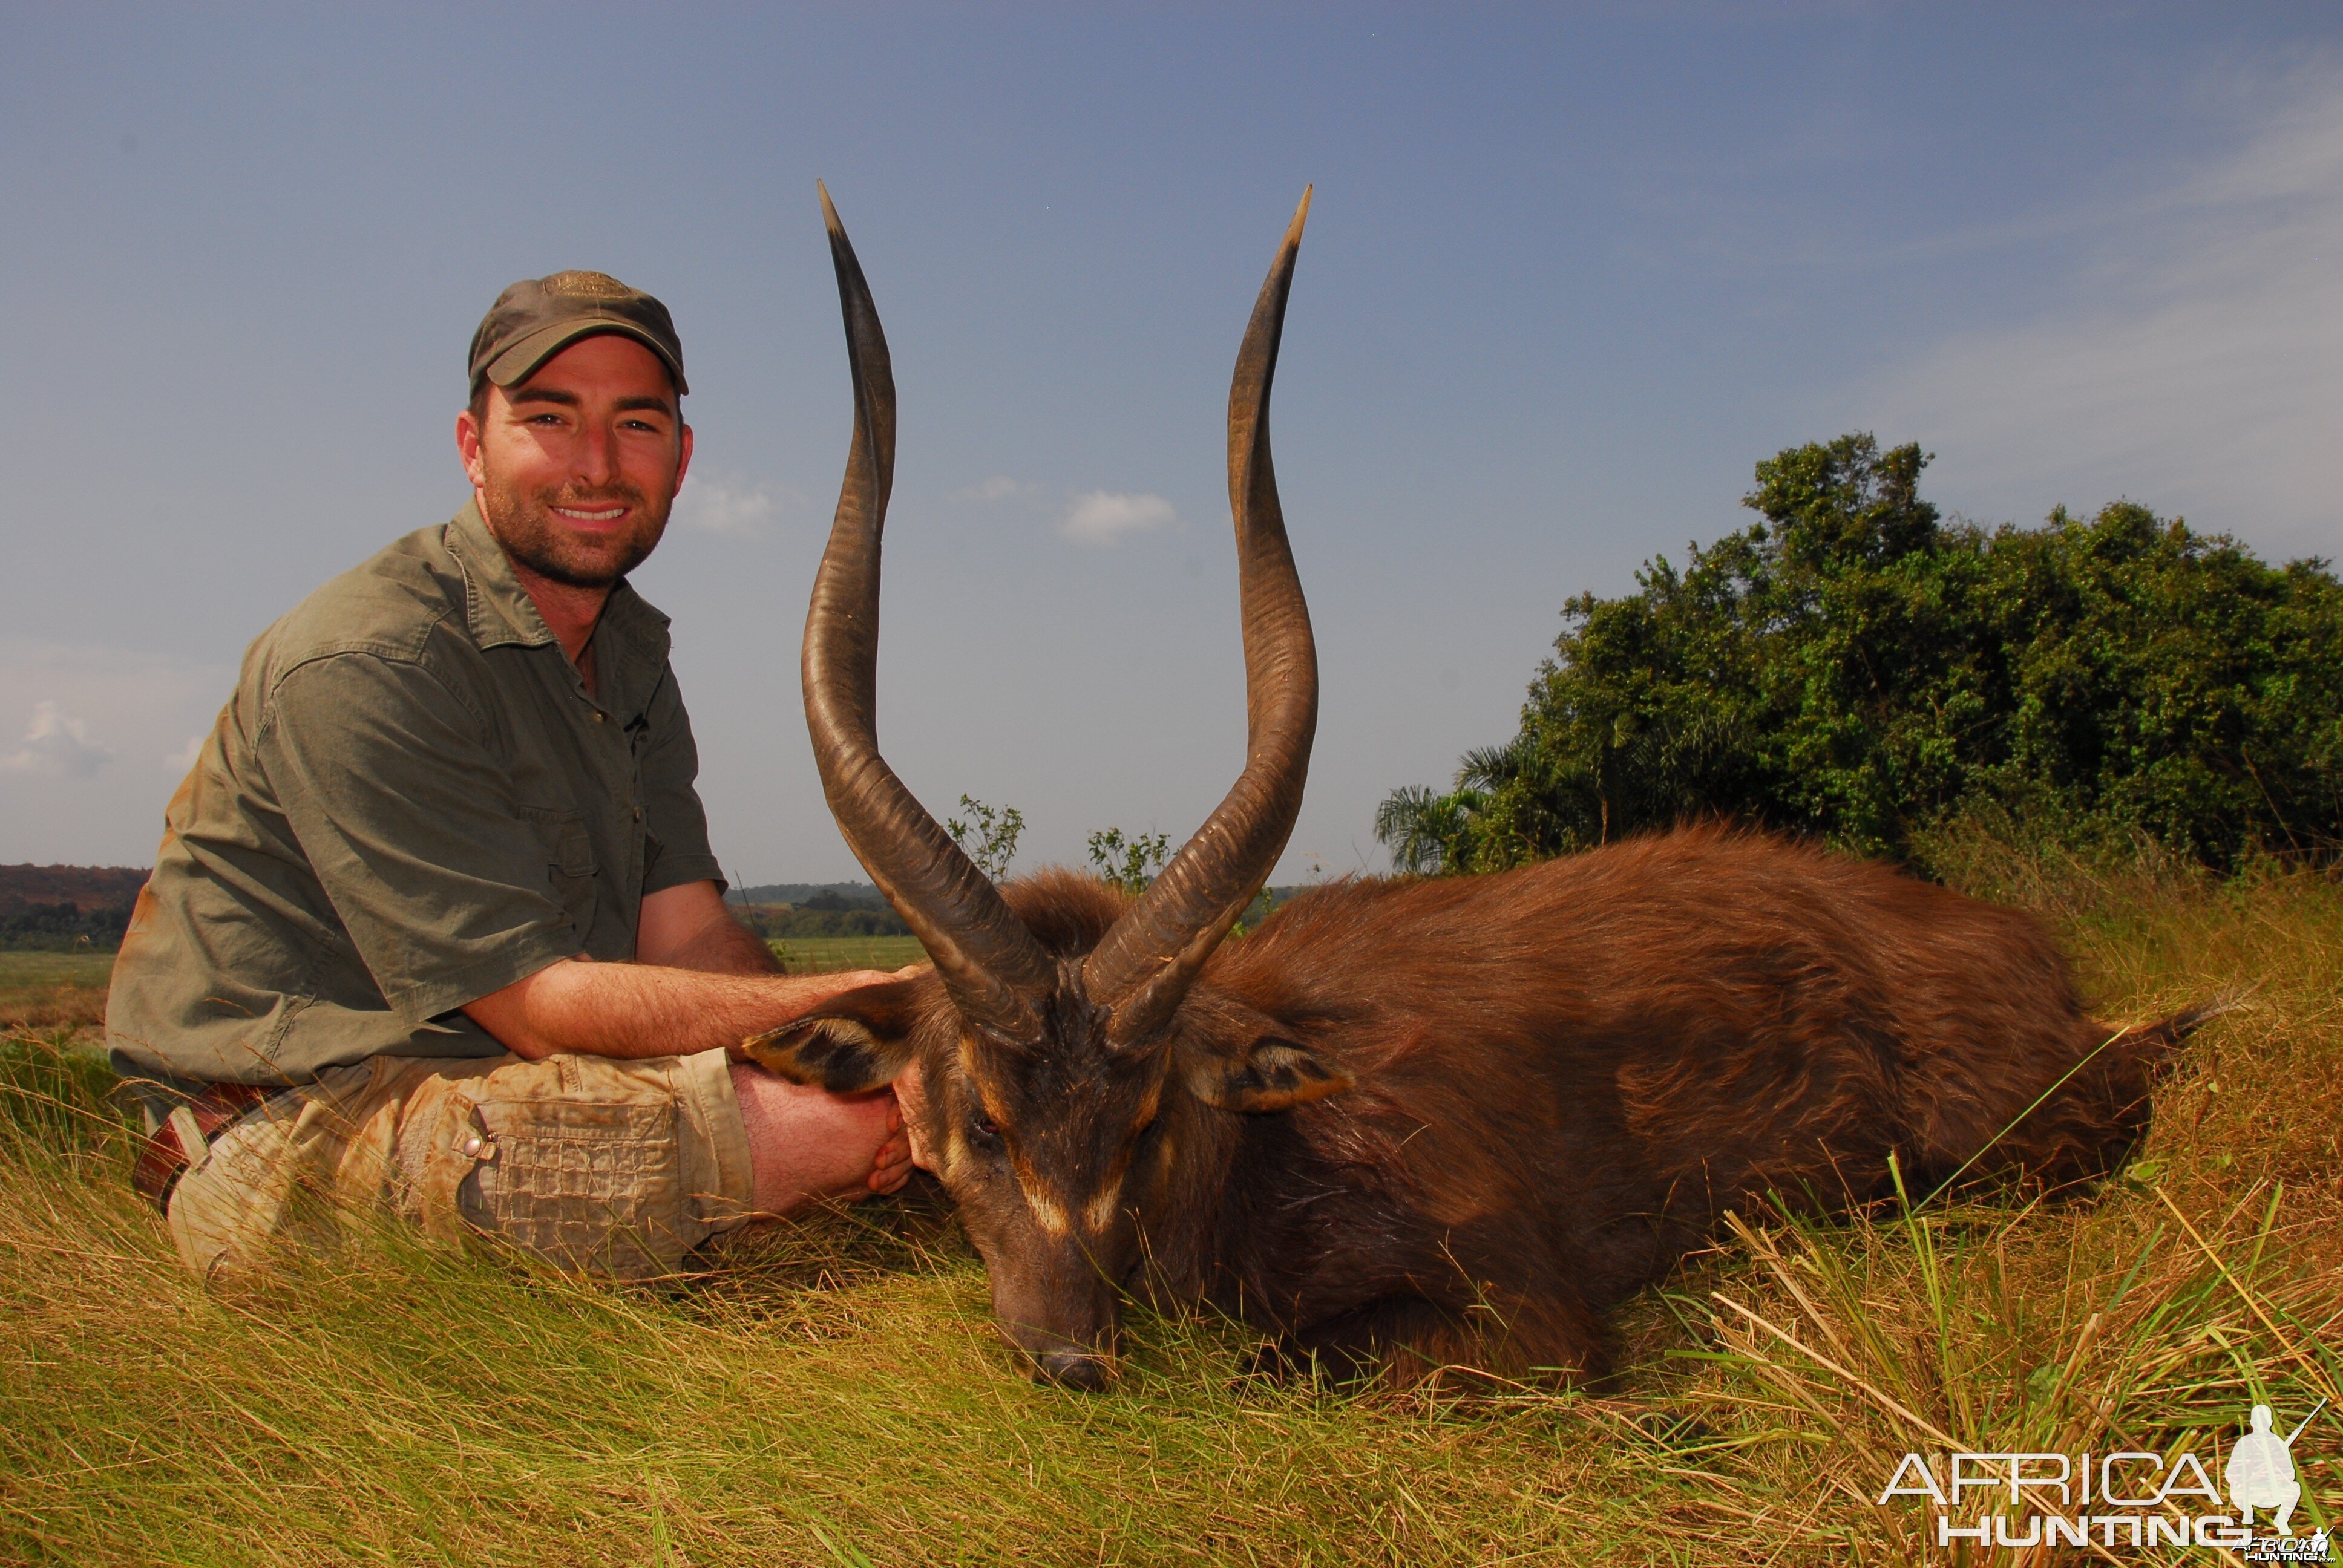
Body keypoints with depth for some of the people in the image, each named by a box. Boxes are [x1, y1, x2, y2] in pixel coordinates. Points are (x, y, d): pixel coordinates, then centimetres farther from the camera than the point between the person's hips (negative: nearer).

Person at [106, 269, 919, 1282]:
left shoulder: (632, 652, 11)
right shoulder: (357, 665, -19)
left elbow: (689, 939, 2)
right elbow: (537, 1002, -21)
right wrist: (865, 1000, -27)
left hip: (490, 1075, 9)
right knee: (821, 1127, -26)